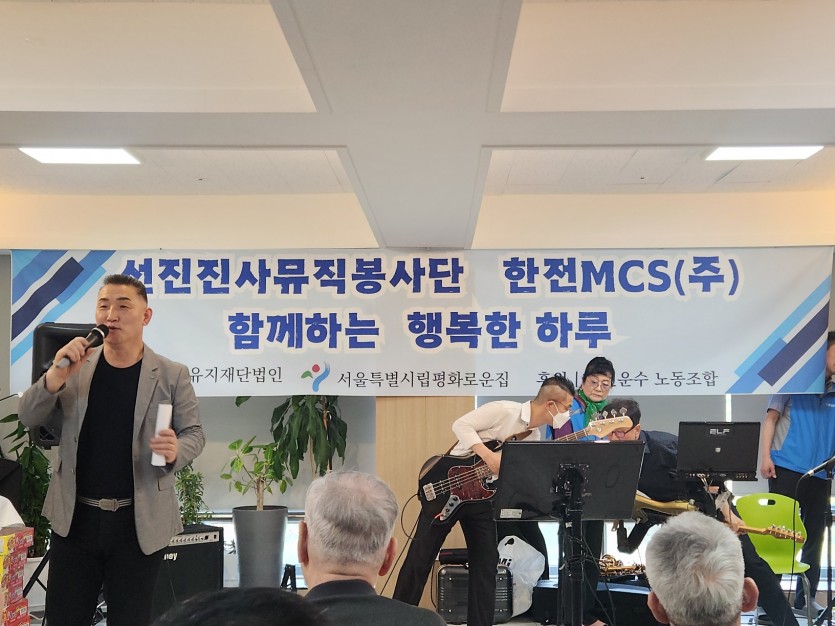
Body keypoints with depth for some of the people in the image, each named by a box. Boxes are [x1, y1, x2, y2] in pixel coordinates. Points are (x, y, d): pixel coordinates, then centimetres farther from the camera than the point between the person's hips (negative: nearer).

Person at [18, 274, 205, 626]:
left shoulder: (171, 375, -3)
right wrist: (55, 376, -20)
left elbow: (193, 433, 2)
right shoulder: (76, 366, 2)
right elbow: (28, 419, -1)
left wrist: (176, 450, -22)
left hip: (139, 522, -2)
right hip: (75, 518, 2)